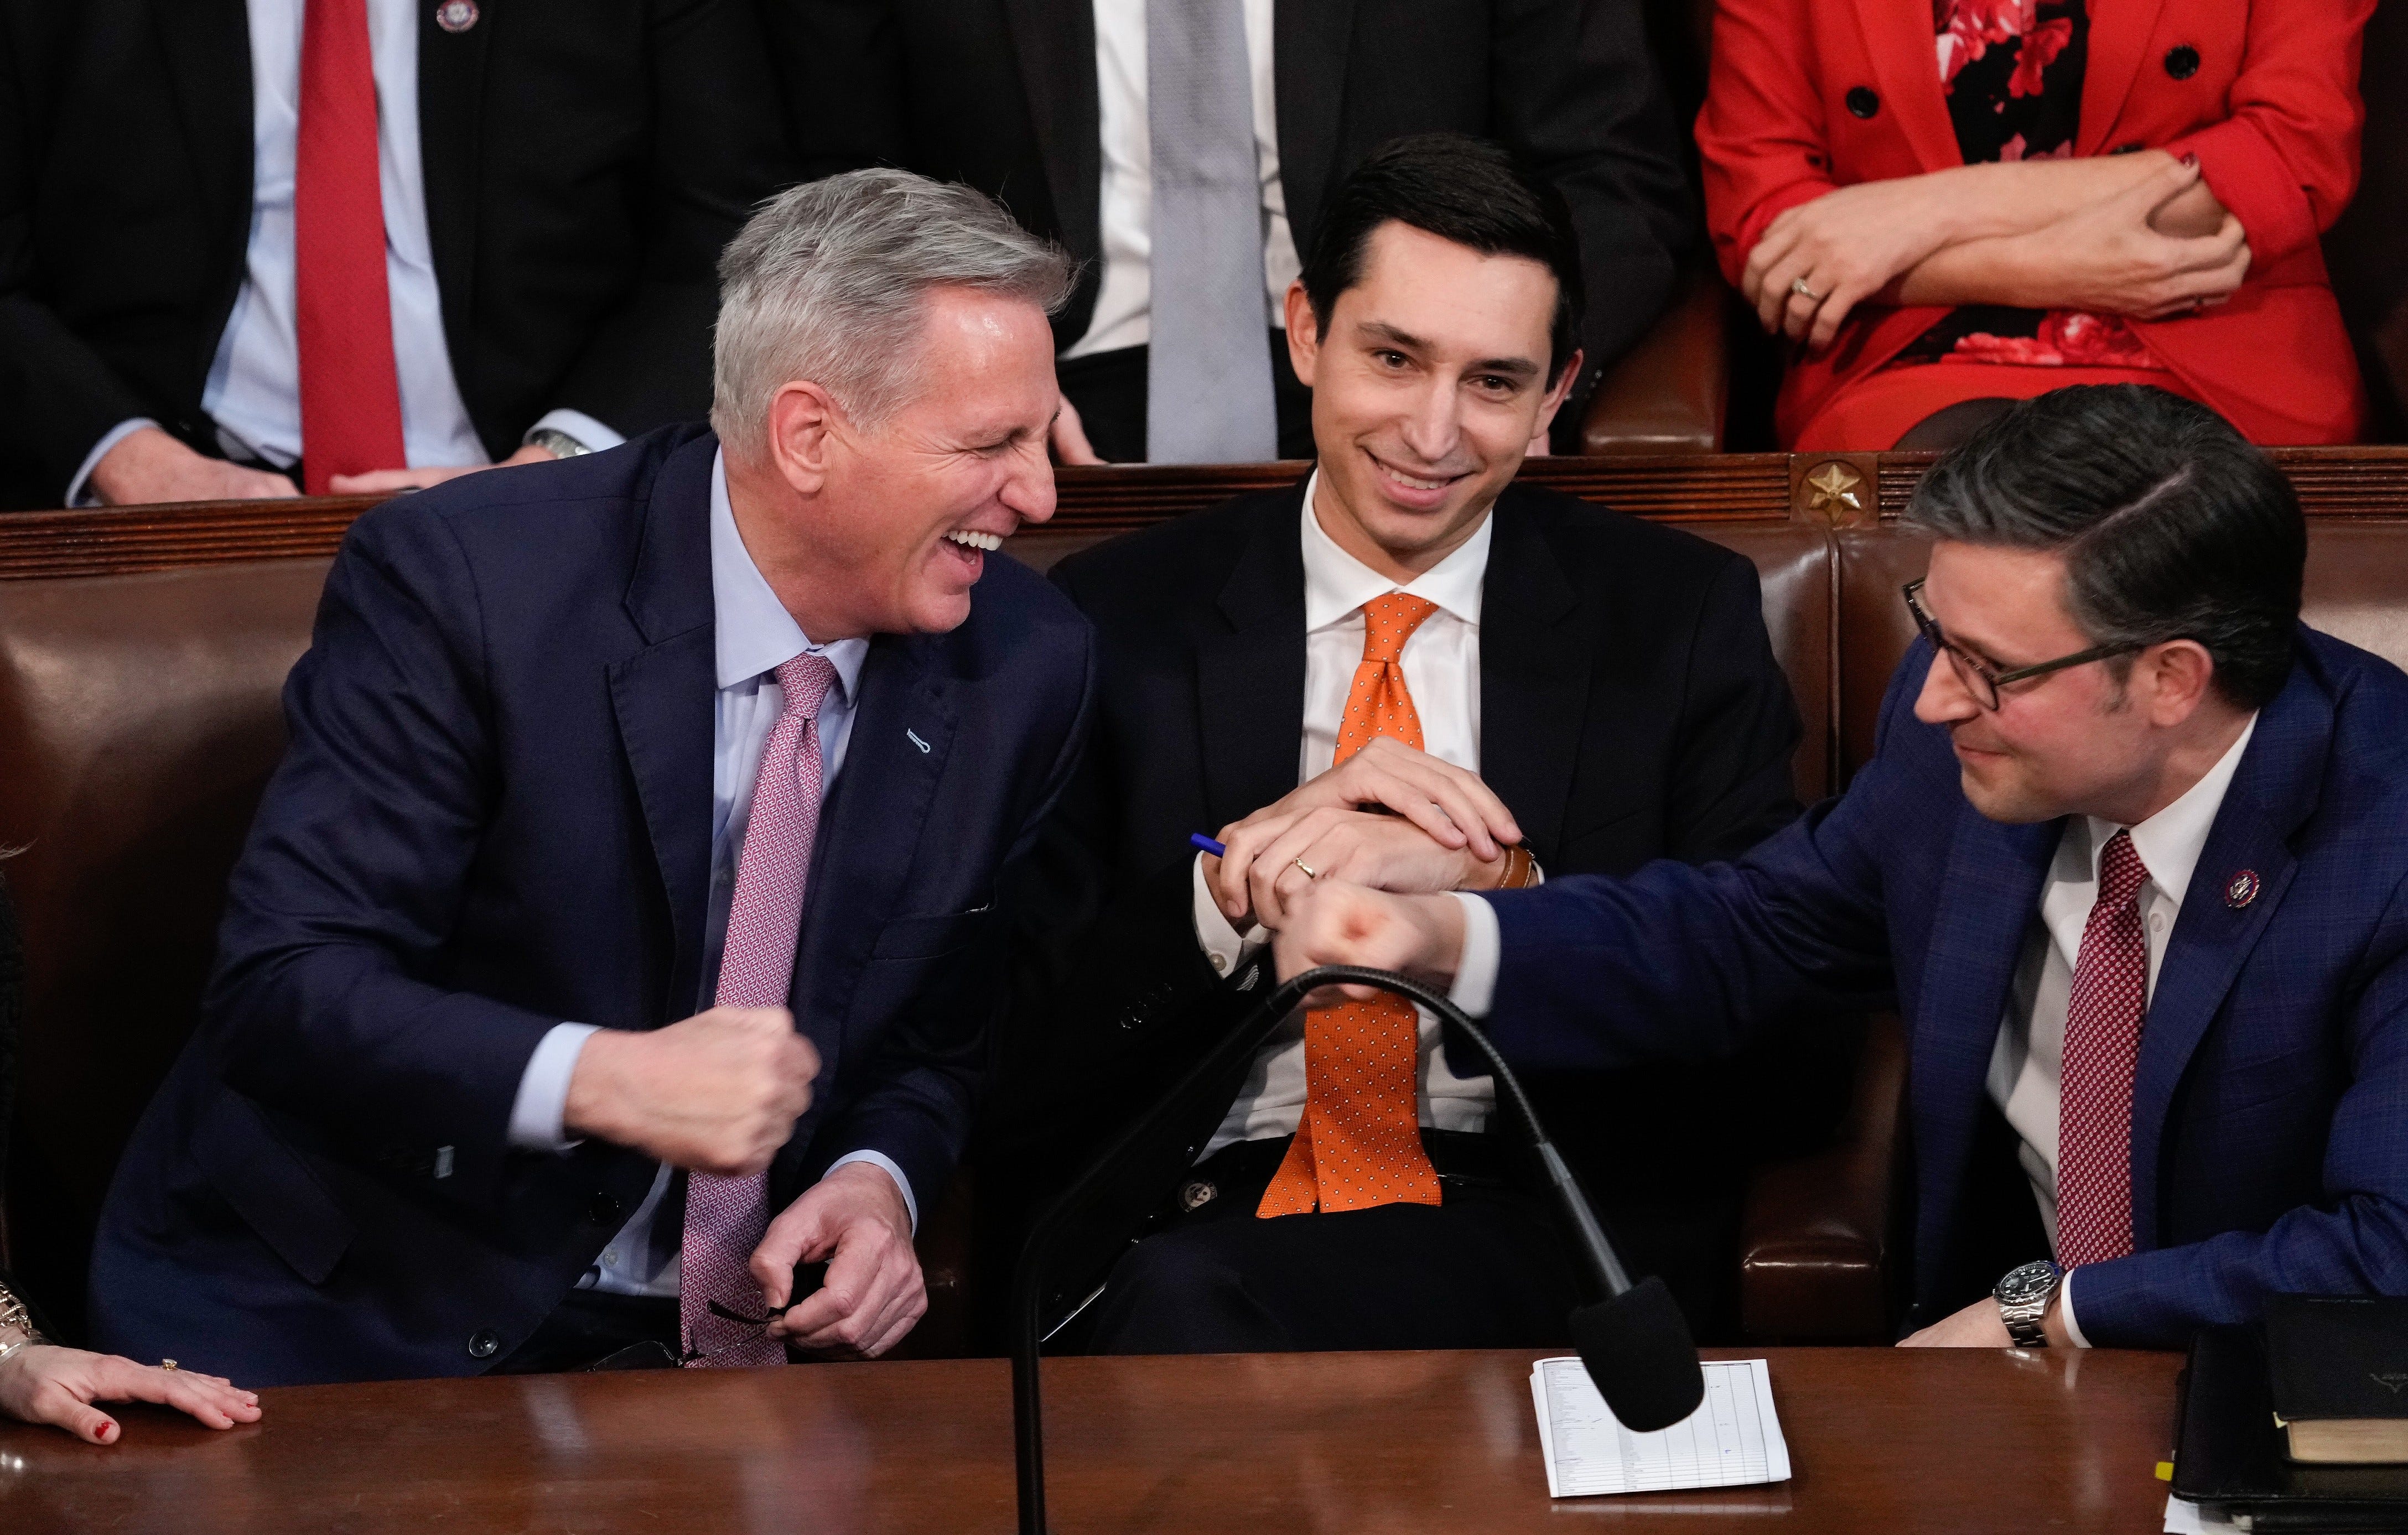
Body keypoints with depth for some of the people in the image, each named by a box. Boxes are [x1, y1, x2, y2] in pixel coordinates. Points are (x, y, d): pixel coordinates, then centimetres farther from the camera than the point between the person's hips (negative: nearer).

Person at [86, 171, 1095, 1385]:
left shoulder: (1026, 667, 0)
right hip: (344, 1317, -4)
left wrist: (879, 1181, -8)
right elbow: (280, 989, -19)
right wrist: (603, 1078, -33)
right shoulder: (458, 582, -14)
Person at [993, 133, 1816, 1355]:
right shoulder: (1121, 619, 10)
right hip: (1202, 1201, 2)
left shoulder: (1681, 617, 10)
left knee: (1193, 1310, -32)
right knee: (1163, 1308, -36)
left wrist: (1487, 879, -14)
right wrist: (1242, 871, -13)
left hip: (1545, 1222, -1)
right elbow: (1020, 1045, 4)